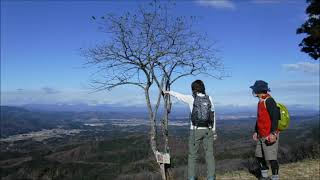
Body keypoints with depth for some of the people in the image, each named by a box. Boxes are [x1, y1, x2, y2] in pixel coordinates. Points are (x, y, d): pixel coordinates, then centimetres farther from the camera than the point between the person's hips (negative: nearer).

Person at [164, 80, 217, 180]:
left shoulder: (191, 98, -5)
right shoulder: (209, 98, 3)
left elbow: (179, 95, 12)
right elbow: (213, 115, 6)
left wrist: (169, 92, 31)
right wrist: (214, 130, 14)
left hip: (195, 130, -2)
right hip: (207, 130, 3)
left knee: (192, 155, 9)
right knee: (209, 155, 9)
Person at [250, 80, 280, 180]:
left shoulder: (269, 100, -15)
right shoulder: (260, 102, 14)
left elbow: (275, 117, -22)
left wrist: (273, 133, -26)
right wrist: (256, 132, 21)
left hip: (270, 136, -10)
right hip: (261, 136, 10)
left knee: (271, 158, -3)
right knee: (259, 156, 15)